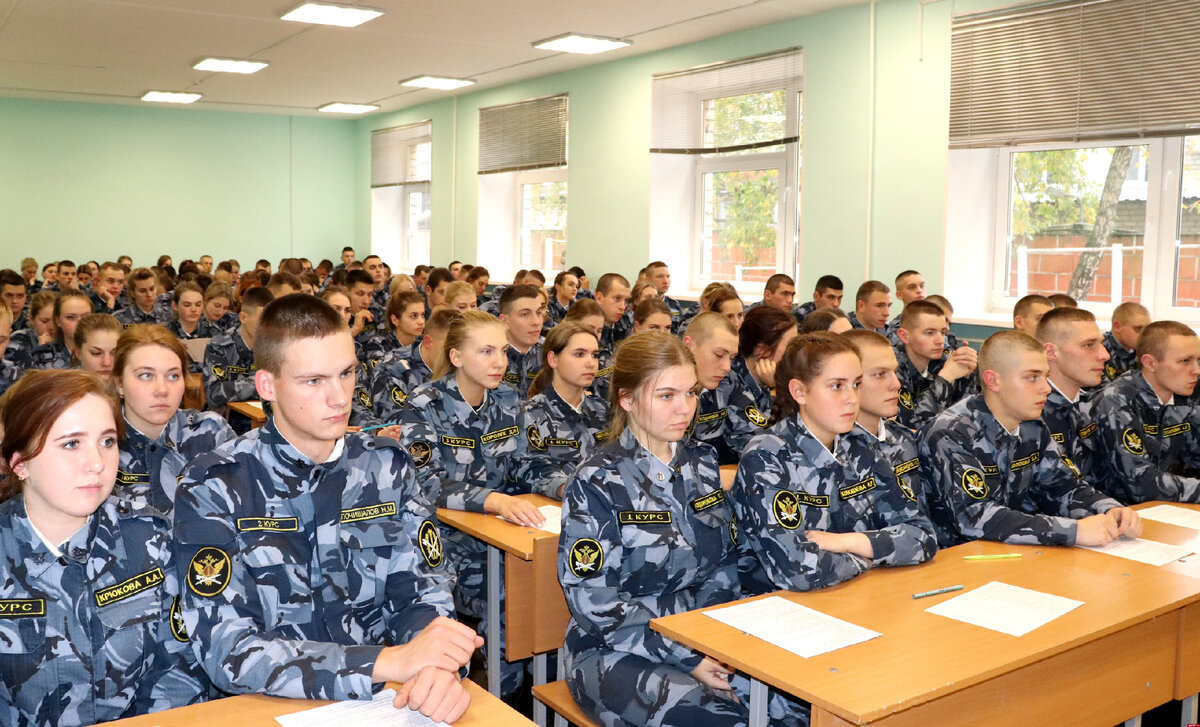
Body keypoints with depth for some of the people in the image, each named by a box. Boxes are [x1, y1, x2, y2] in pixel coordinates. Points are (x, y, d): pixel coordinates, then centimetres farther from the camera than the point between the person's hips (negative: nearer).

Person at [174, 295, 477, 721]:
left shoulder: (386, 466, 3)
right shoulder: (213, 488, -8)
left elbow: (421, 591, 2)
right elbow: (227, 652, -16)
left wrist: (438, 666, -20)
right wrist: (390, 661, -25)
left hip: (383, 701, 3)